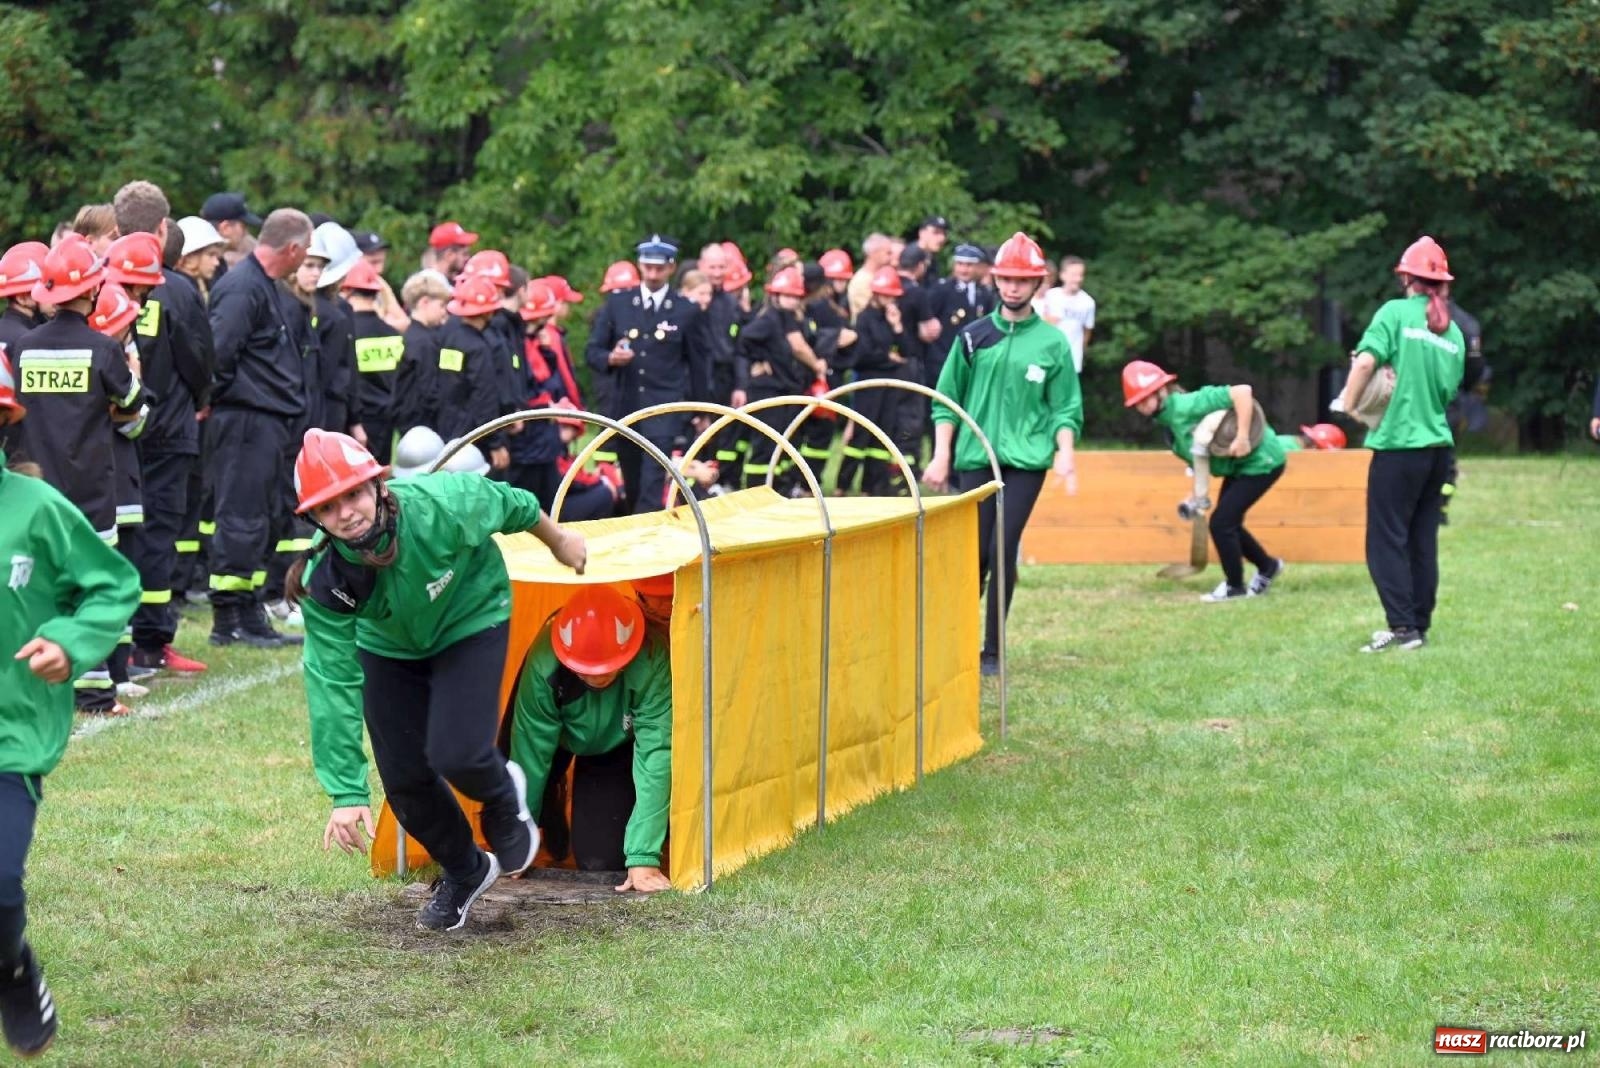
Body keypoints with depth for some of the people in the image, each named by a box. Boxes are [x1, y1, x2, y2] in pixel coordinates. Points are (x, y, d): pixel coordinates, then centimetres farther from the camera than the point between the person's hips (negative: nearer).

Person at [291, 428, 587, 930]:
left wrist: (557, 539, 5)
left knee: (456, 757, -20)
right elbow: (332, 685, -27)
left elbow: (500, 500, -15)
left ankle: (504, 796, 20)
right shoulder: (323, 580, -31)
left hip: (470, 621, -2)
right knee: (404, 780, 1)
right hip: (389, 645, 3)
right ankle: (464, 873, 33)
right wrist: (346, 793, -28)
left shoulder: (438, 505, -39)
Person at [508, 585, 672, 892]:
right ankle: (551, 811, 23)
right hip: (558, 732, 1)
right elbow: (528, 752, -27)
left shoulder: (652, 664, -41)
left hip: (617, 746, -1)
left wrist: (643, 856, -42)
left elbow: (656, 755, -39)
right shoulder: (544, 663, -39)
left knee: (600, 859, -10)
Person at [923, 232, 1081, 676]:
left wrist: (1065, 453, -9)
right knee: (974, 552, -3)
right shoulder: (972, 336, 8)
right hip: (975, 457, 1)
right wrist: (942, 454, 1)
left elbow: (1066, 407, 6)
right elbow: (946, 400, 9)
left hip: (1026, 460, -1)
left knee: (1003, 552, -7)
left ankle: (993, 650, 1)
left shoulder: (1052, 342, 6)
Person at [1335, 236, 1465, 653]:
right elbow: (1449, 392, 13)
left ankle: (1403, 627, -10)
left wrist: (1344, 407, -9)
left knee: (1387, 539, -3)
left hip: (1399, 443, -6)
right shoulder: (1454, 334, 11)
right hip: (1440, 445, 6)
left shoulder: (1397, 312, -6)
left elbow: (1366, 360, -18)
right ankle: (1420, 626, 15)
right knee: (1423, 541, 12)